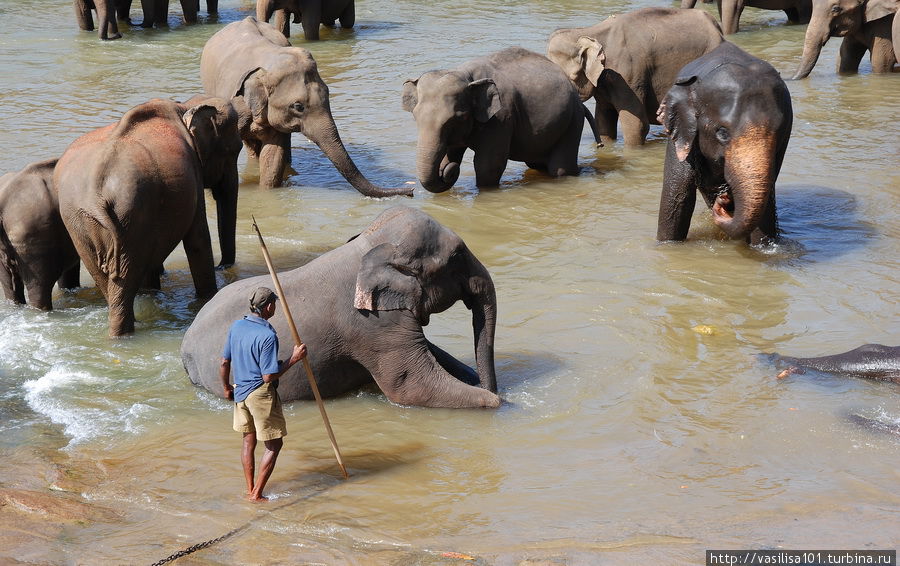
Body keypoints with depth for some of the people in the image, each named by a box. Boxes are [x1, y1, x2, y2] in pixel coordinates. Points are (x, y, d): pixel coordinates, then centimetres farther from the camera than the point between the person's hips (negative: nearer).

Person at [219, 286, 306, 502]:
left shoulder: (236, 327, 0)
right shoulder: (267, 336, -23)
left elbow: (224, 363, 8)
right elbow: (268, 377, -23)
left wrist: (227, 388, 23)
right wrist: (293, 359, -16)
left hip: (240, 392, 8)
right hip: (261, 394, -8)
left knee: (249, 440, 20)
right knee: (274, 445, 6)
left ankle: (250, 489, 29)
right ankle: (256, 494, 6)